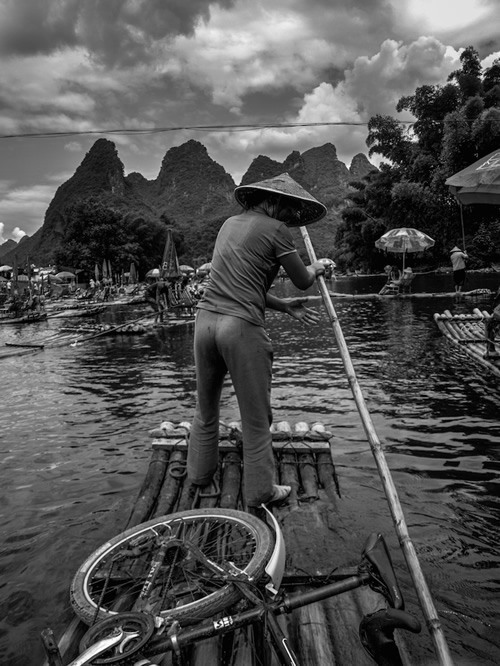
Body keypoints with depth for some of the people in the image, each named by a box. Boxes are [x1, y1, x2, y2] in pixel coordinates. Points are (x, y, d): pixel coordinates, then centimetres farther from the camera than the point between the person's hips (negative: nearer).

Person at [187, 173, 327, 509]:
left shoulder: (231, 223, 19)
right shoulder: (276, 229, -3)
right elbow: (303, 281, 4)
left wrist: (283, 305, 19)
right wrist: (316, 267, 26)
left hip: (206, 317, 7)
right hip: (242, 327, -7)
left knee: (206, 406, 22)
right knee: (256, 416, 8)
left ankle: (200, 473, 40)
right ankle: (260, 490, 22)